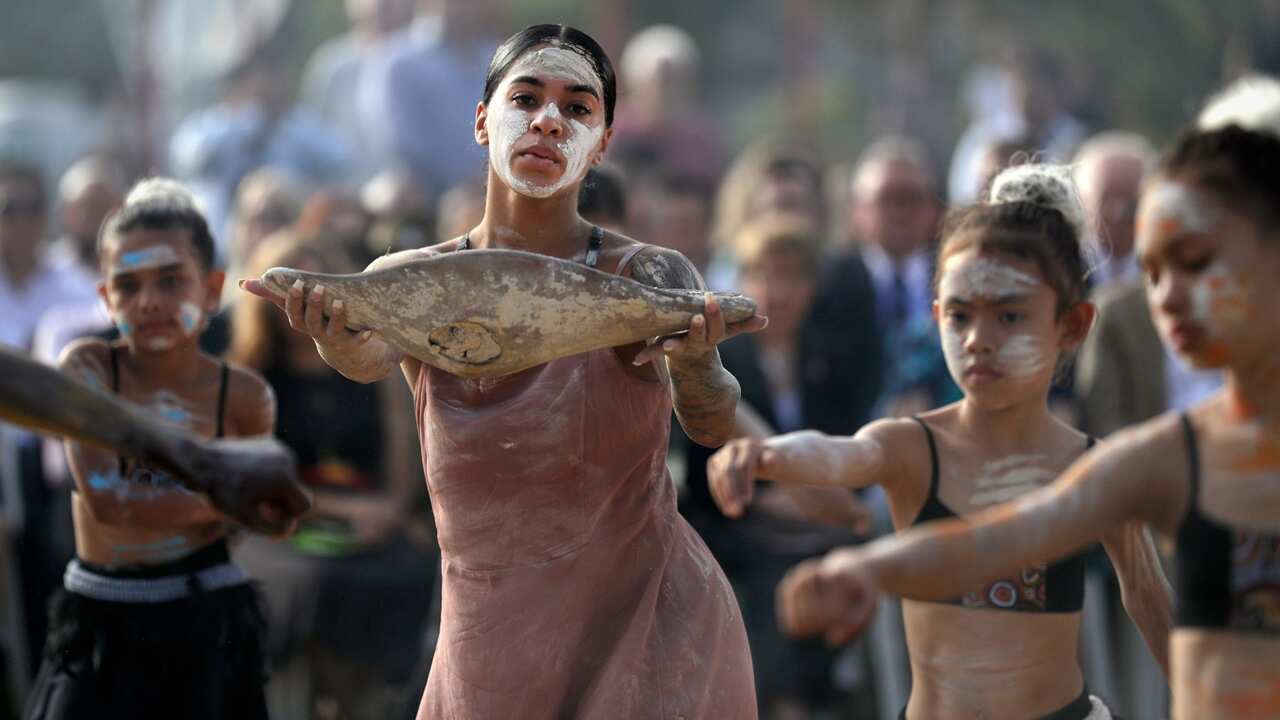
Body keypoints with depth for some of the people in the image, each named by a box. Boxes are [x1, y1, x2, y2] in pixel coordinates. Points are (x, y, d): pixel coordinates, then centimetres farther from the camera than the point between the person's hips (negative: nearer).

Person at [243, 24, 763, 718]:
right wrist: (341, 343, -45)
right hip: (488, 655, 2)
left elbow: (711, 425, -24)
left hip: (652, 633, -2)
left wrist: (695, 365, -47)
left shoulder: (646, 277, -9)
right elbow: (373, 357, -23)